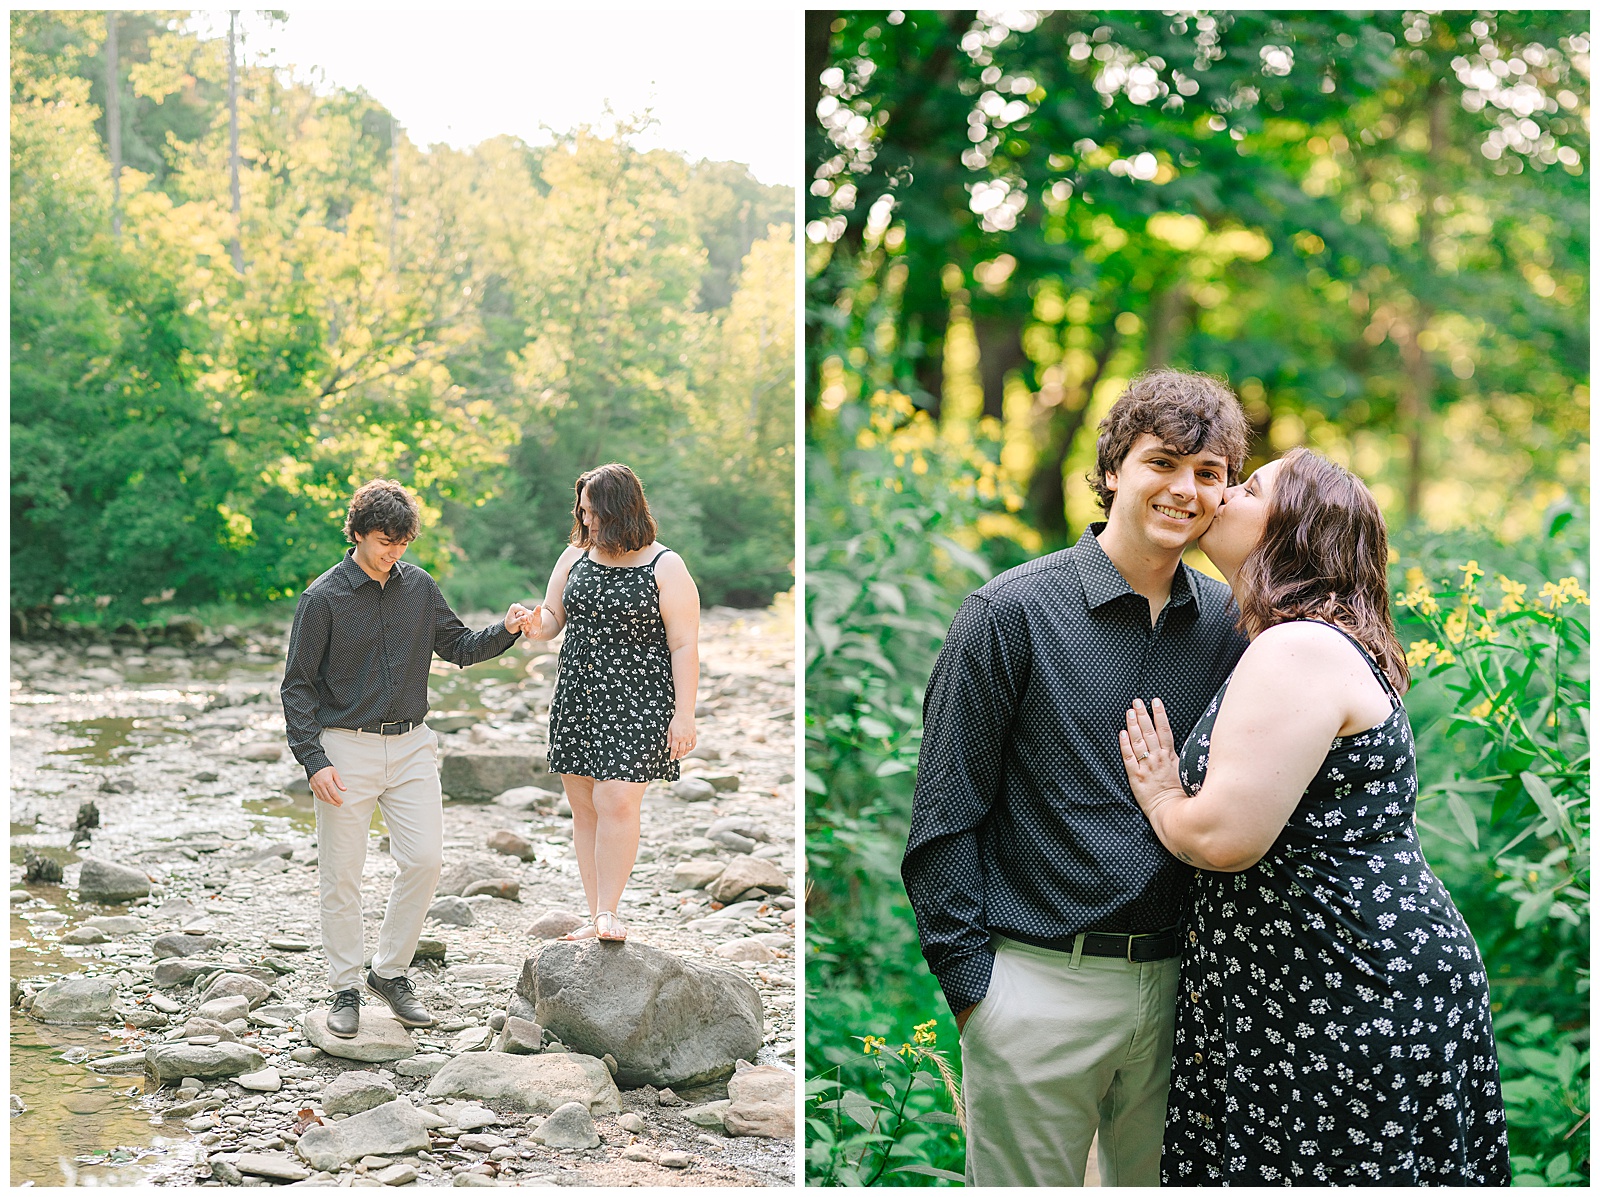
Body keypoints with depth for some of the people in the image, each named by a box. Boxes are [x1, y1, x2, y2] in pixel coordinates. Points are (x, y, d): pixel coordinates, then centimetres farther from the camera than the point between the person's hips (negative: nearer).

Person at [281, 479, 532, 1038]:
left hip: (410, 745, 4)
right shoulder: (323, 597, -8)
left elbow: (459, 647, 14)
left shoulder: (419, 586, 5)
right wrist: (313, 761, -14)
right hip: (346, 746, -4)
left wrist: (506, 630, -6)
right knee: (342, 873, 2)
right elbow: (298, 686, -6)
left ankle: (390, 971, 15)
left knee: (424, 860, -3)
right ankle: (344, 989, 15)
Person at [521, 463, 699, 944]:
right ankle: (598, 920, 14)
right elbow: (554, 616, 17)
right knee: (584, 808, 6)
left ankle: (608, 911, -4)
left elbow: (684, 645, -6)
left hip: (636, 701, -5)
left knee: (616, 802, -15)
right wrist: (536, 626, -8)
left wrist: (684, 713, -11)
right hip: (577, 697, 5)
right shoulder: (575, 556, 10)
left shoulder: (665, 568, -5)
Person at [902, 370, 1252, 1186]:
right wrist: (968, 978, -8)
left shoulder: (1230, 625, 6)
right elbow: (944, 815, -5)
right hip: (1039, 985, -4)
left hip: (1178, 986, 4)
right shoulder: (1012, 613, -6)